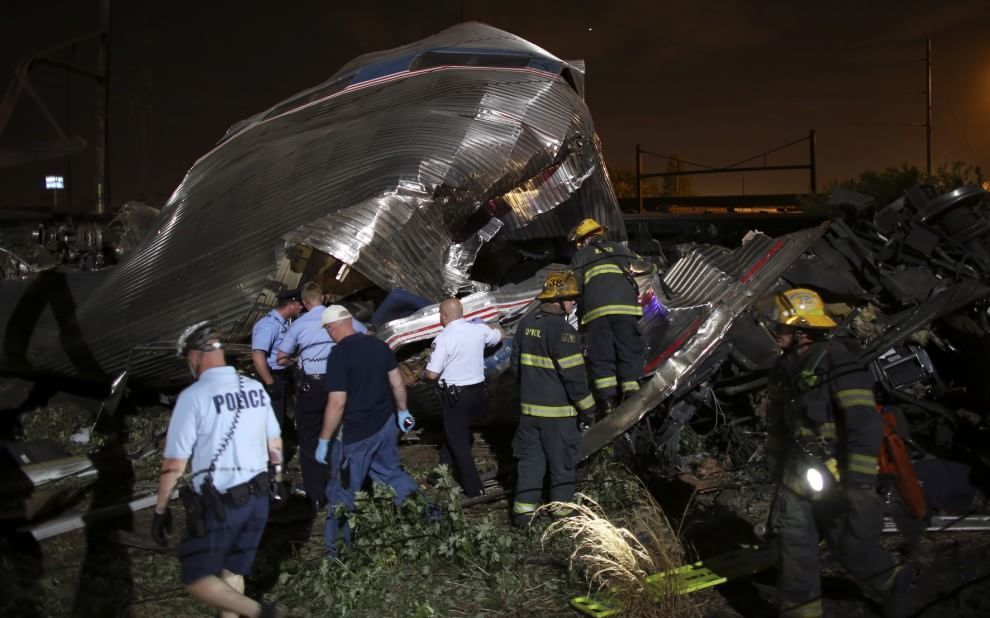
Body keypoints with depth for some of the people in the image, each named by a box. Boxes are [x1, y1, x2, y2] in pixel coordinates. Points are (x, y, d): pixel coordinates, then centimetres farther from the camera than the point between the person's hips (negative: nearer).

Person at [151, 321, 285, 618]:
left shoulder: (193, 396, -15)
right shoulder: (255, 388, 2)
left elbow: (174, 464, -12)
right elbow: (275, 444, 10)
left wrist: (161, 509, 0)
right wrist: (277, 478, 26)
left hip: (218, 504, -6)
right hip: (257, 498, 6)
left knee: (196, 577, 8)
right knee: (232, 572, 20)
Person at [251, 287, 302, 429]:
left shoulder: (285, 322, 8)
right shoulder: (269, 324, -22)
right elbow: (257, 356, -31)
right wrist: (270, 384, -27)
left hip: (283, 376, 10)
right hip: (274, 377, -10)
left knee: (281, 418, 20)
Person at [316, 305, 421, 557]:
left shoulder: (339, 355, -20)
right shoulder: (379, 344, 0)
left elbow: (337, 404, -22)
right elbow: (397, 382, 7)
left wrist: (324, 441, -14)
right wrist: (402, 411, 22)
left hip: (356, 433, -6)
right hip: (386, 424, 7)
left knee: (342, 490, 8)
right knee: (390, 472, 26)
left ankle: (336, 549, 19)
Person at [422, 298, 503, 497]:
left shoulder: (443, 338, -19)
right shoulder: (479, 330, -2)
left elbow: (432, 374, -19)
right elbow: (499, 336, 20)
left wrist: (422, 374, 4)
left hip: (456, 395, -6)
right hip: (478, 390, 6)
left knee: (459, 441, 8)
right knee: (459, 432, 24)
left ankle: (473, 488, 12)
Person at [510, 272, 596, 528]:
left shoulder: (525, 324, 4)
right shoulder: (562, 330, -19)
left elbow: (516, 364, 13)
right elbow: (574, 375, -18)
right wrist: (588, 409, -8)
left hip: (529, 407, 6)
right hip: (558, 411, -6)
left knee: (530, 458, 14)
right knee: (562, 460, 10)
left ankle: (524, 509, 17)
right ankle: (562, 509, 23)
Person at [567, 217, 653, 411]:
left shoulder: (580, 256, 18)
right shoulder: (619, 249, 24)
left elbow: (574, 288, 8)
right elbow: (645, 267, 32)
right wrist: (652, 267, 53)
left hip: (595, 311, -1)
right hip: (624, 308, 1)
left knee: (601, 358, 5)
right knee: (630, 353, 5)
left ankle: (608, 402, -3)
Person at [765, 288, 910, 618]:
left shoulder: (837, 362, -18)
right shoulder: (788, 367, 8)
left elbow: (865, 425, -23)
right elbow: (778, 421, 19)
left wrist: (859, 483, -25)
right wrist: (778, 463, 21)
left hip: (837, 471, -7)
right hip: (800, 469, 7)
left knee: (851, 539, 5)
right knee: (794, 540, 8)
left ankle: (889, 583, 32)